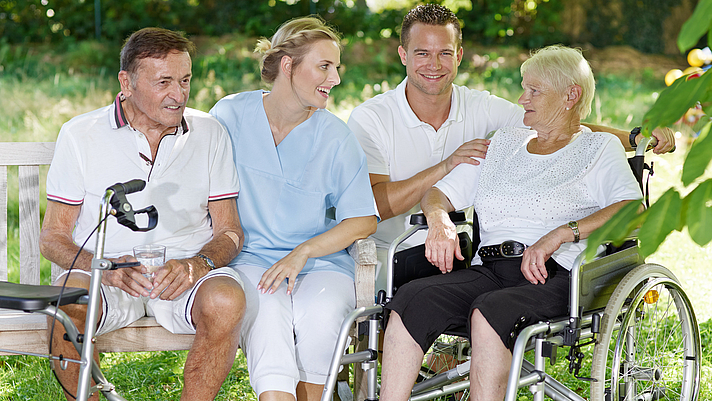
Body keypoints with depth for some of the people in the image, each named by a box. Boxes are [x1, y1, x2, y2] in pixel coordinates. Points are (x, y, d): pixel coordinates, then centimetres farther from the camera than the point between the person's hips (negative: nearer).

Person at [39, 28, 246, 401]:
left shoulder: (209, 134, 8)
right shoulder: (79, 135, 3)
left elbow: (229, 230, 8)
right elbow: (53, 237, 3)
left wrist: (198, 264, -16)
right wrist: (106, 268, -18)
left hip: (185, 272, 1)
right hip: (105, 275, -1)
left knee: (225, 299, -33)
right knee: (67, 303, -35)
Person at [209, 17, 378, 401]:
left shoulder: (336, 137, 1)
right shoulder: (231, 115, 3)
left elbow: (363, 221, 0)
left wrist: (302, 252, -14)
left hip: (322, 263, 1)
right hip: (251, 257, -1)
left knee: (319, 313, -32)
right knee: (268, 312, -34)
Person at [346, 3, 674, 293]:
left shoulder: (481, 109, 3)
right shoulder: (369, 119, -8)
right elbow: (374, 206, -18)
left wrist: (635, 137, -13)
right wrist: (445, 167, -25)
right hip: (385, 257, -3)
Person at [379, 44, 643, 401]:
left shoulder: (600, 148, 11)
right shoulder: (505, 142, 27)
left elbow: (633, 210, -7)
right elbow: (439, 192, 23)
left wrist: (561, 233, -19)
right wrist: (439, 218, -2)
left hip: (553, 277, -5)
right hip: (488, 271, 5)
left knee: (489, 311, -37)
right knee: (412, 298, -26)